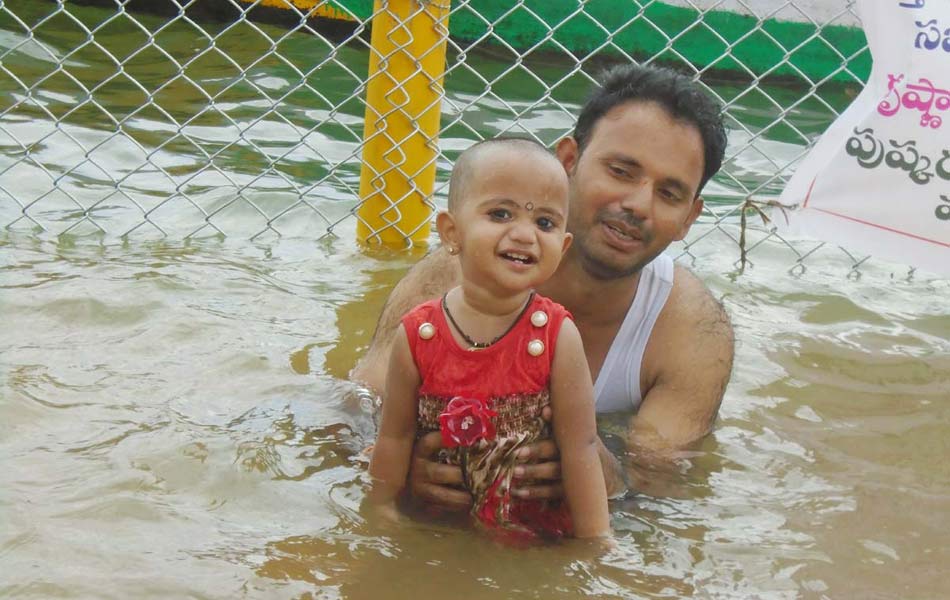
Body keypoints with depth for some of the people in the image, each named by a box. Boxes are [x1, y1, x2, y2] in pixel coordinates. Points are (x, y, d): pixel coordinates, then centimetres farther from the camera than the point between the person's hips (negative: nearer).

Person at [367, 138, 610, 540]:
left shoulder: (558, 337, -11)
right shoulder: (416, 336, -9)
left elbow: (580, 448, -7)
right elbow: (395, 439, 3)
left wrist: (597, 546, -9)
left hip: (536, 535, -2)